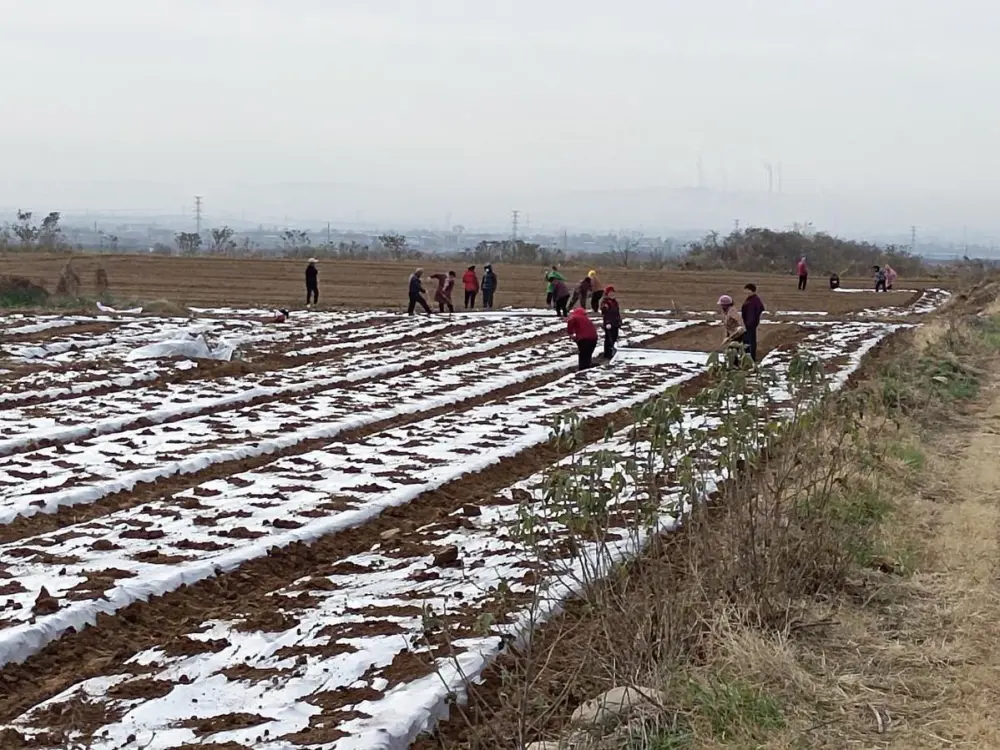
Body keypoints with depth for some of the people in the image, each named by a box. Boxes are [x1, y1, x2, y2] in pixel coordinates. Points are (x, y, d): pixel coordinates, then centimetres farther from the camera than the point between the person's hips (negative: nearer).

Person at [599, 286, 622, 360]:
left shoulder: (615, 302, 16)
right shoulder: (605, 302, -11)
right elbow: (604, 314, -18)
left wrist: (619, 323, 21)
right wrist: (607, 323, -25)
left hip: (615, 324, 8)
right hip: (608, 324, -8)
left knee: (614, 338, 12)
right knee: (608, 339, -5)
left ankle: (611, 353, 23)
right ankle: (607, 354, 1)